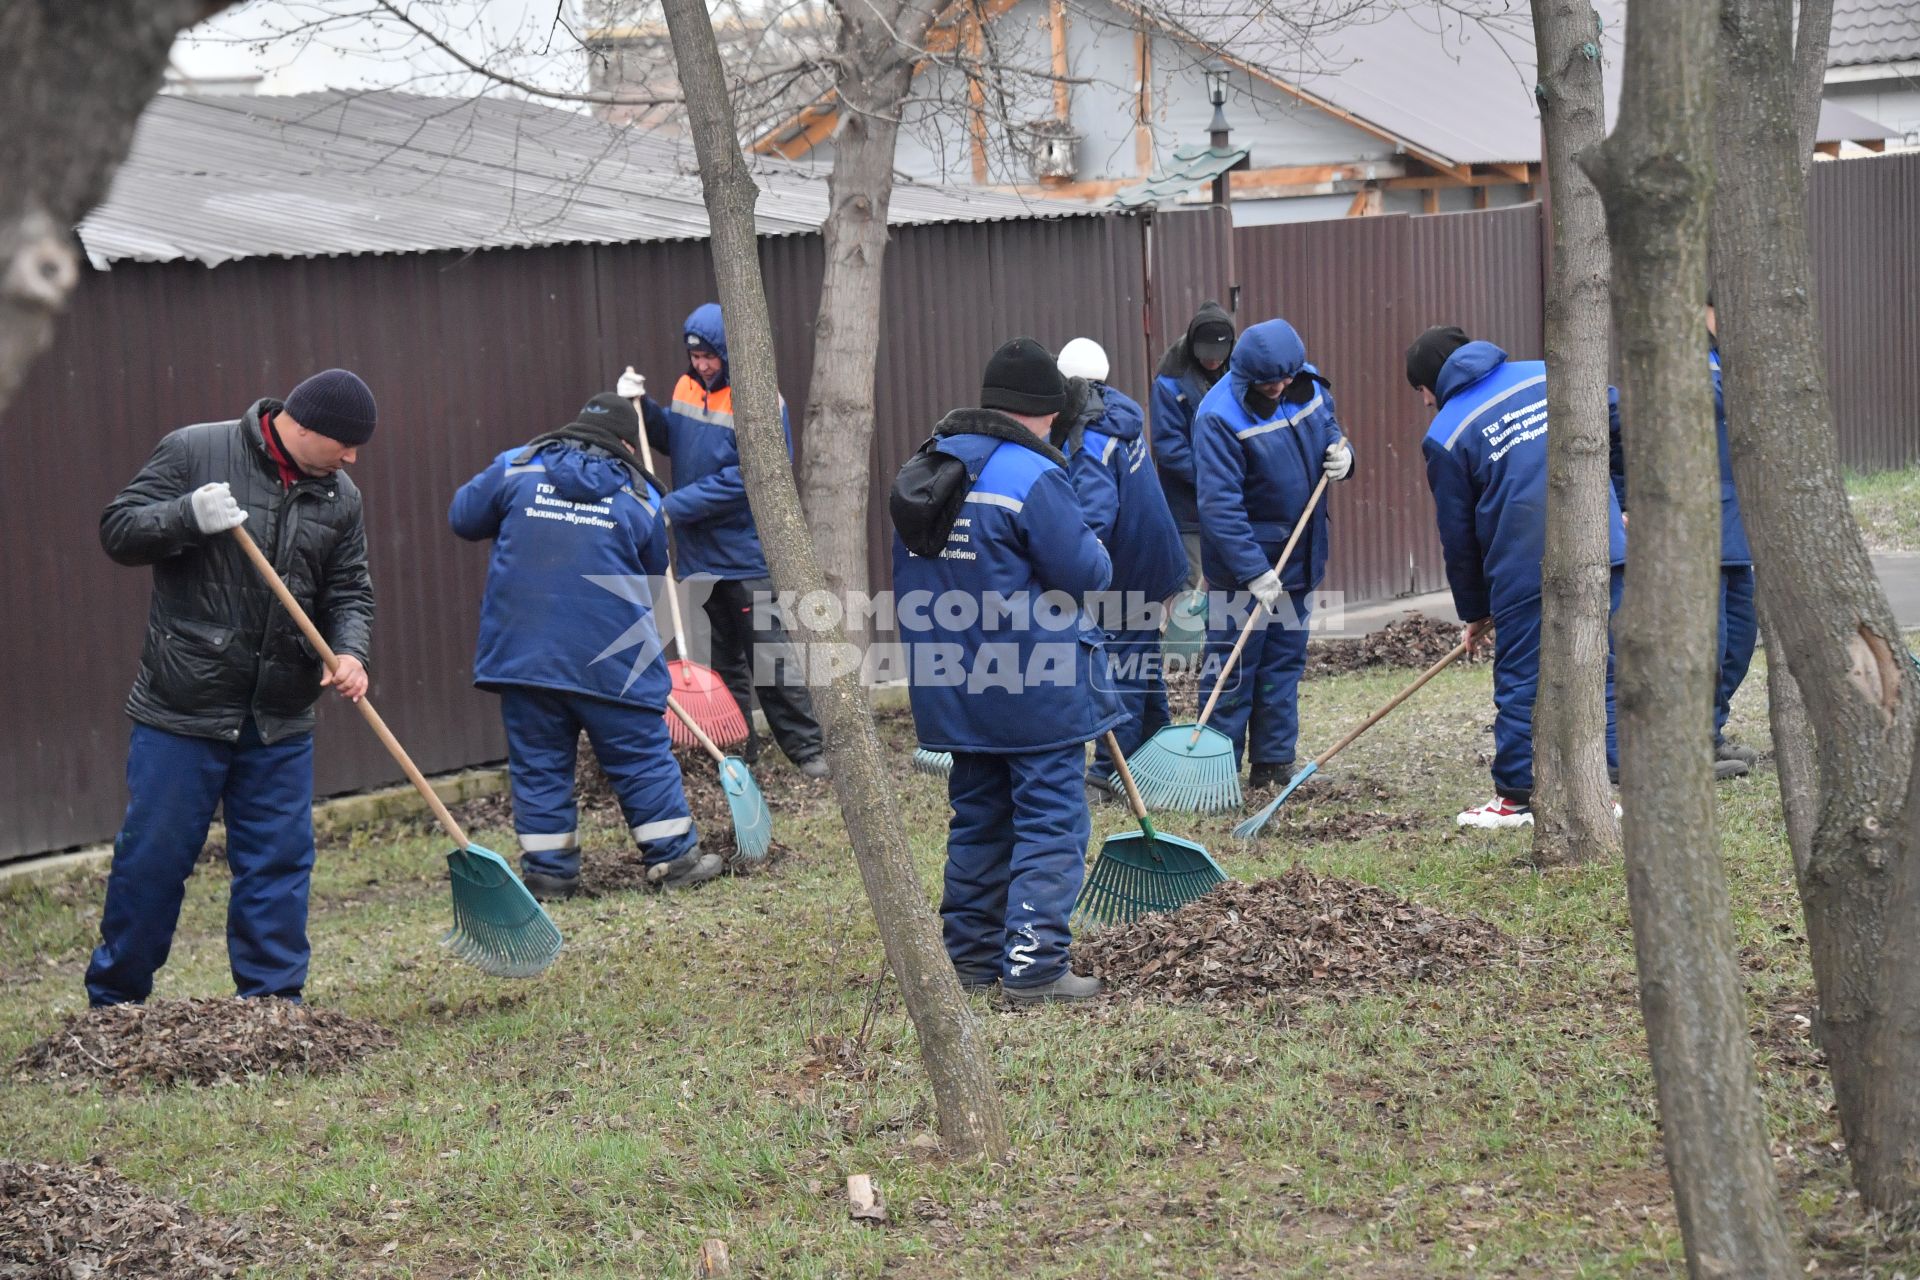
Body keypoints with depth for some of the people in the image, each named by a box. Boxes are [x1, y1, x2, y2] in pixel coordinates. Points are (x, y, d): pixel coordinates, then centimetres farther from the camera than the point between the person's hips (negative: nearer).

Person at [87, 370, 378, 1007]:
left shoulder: (339, 497, 8)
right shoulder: (194, 451, -5)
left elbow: (349, 592, 10)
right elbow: (119, 530, -6)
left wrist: (350, 650, -10)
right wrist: (189, 516, -23)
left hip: (280, 719, 4)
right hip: (182, 711, -4)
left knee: (279, 862, 4)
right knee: (152, 859, 2)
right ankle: (113, 1005, 17)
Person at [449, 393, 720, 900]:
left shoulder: (516, 467, 5)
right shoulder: (640, 495, 6)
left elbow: (463, 517, 11)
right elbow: (653, 574, 15)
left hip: (522, 646, 1)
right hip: (610, 658, -1)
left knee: (537, 762, 9)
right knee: (642, 755, 9)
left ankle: (547, 871, 10)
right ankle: (674, 857, 14)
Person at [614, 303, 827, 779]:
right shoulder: (687, 388, 4)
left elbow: (743, 480, -23)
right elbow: (671, 440, 20)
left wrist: (674, 506, -22)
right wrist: (643, 406, 1)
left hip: (747, 555, -7)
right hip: (700, 553, 7)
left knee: (768, 656, -7)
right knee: (724, 659, 14)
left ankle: (807, 750, -1)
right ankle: (737, 746, 21)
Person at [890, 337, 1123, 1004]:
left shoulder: (921, 470, 8)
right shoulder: (1032, 477, -18)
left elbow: (911, 582, 17)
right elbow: (1086, 573, -16)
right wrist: (1098, 556, 5)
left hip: (954, 690, 8)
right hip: (1037, 692, -7)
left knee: (978, 818, 18)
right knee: (1051, 823, -1)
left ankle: (970, 955, 22)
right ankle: (1033, 966, -6)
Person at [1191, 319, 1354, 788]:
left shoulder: (1310, 388, -2)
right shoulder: (1219, 417, -21)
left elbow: (1330, 429, 19)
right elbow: (1221, 505, -25)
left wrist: (1341, 454, -7)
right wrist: (1254, 573, -29)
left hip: (1300, 556, 7)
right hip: (1244, 561, -7)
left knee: (1285, 662, 13)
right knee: (1233, 672, -3)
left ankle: (1274, 765, 22)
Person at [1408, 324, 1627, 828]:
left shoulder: (1445, 436, 3)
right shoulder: (1549, 373, 12)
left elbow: (1458, 535, 7)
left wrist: (1474, 610, 19)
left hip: (1524, 570, -4)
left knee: (1520, 682, 7)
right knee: (1603, 672, 10)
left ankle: (1515, 797, 12)